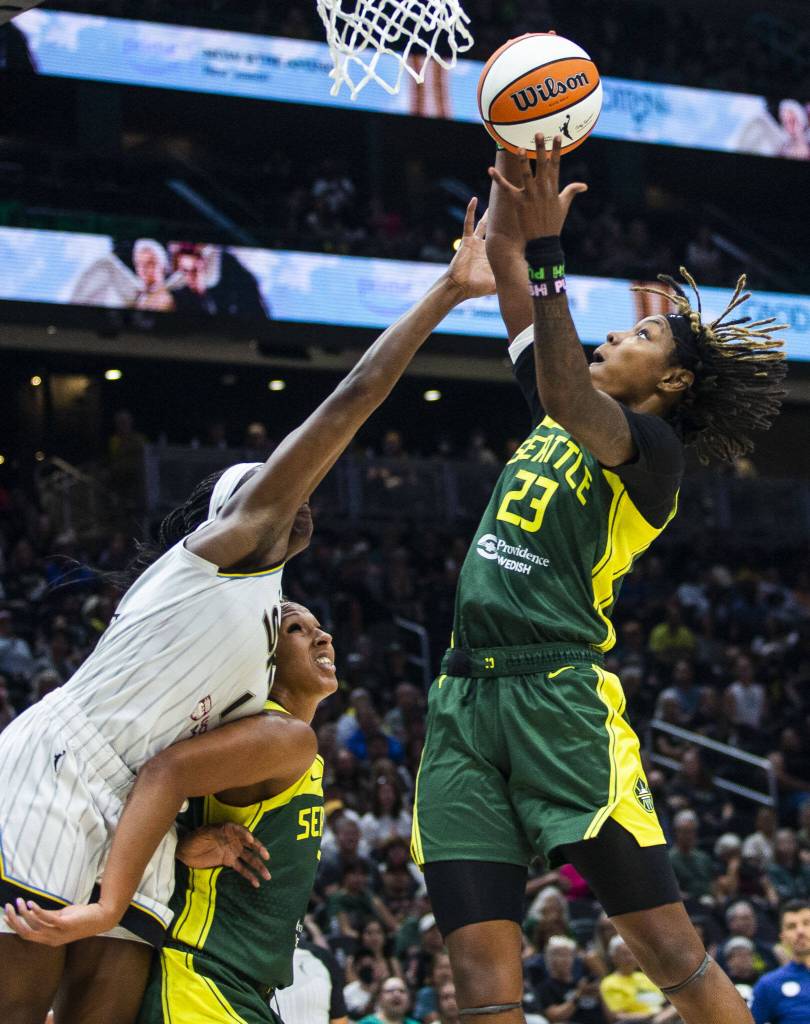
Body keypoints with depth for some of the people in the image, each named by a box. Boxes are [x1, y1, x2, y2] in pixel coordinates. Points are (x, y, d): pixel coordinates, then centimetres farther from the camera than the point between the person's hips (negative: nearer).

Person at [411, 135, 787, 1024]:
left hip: (558, 699, -7)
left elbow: (568, 400, -23)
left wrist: (546, 250, -27)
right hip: (465, 700, 7)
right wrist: (513, 171, 12)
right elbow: (502, 264, 24)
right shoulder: (568, 408, 19)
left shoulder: (653, 447, -2)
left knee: (671, 949, -10)